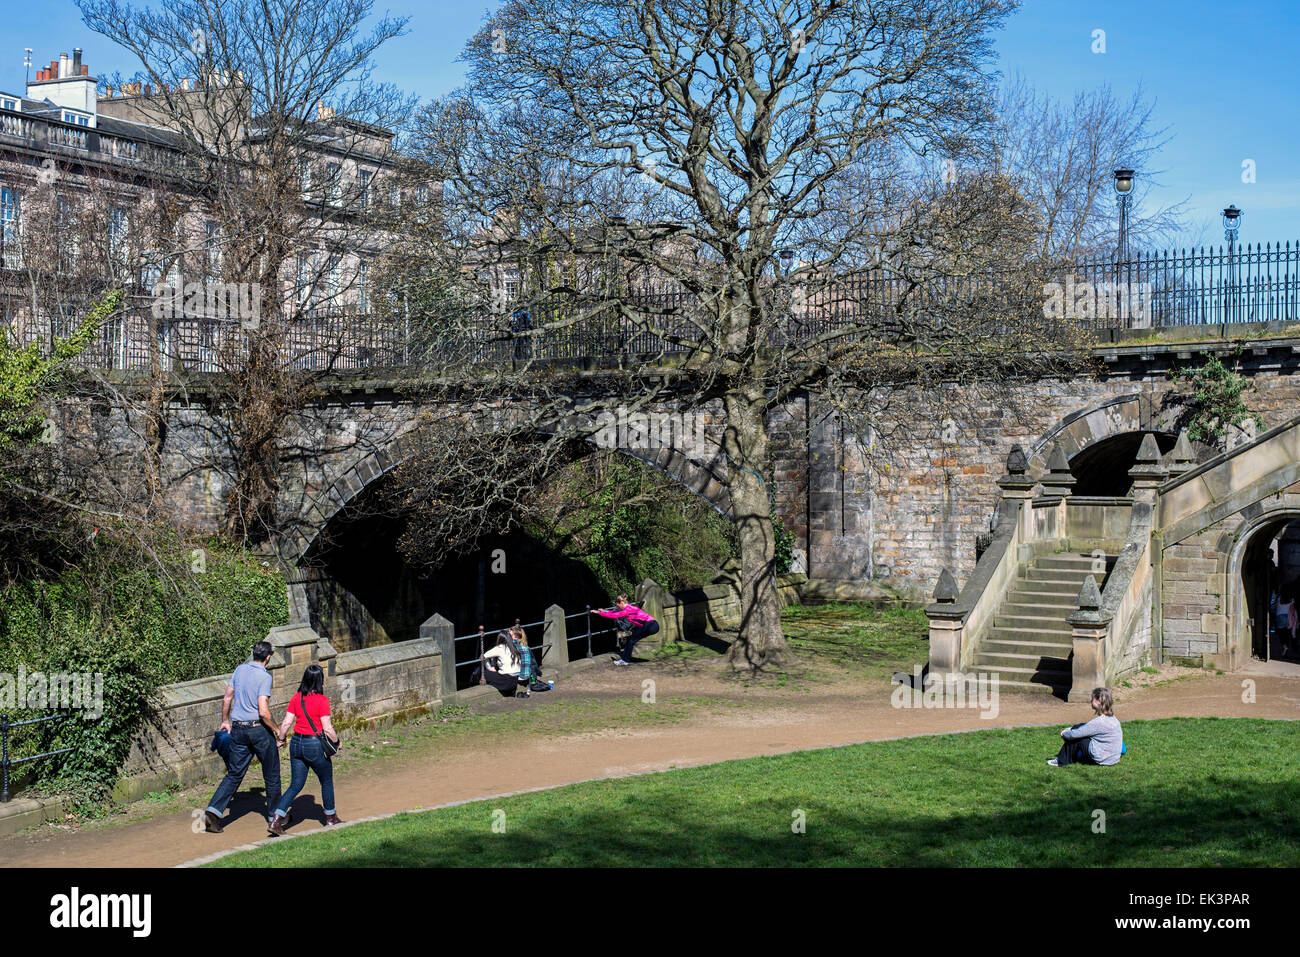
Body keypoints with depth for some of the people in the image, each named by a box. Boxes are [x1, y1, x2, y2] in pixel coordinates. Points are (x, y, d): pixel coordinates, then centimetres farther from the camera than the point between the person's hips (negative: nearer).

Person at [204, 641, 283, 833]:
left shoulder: (240, 669, 5)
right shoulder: (264, 677, -15)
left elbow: (227, 698, 12)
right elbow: (263, 712, -20)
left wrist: (225, 721, 25)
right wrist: (277, 731, -10)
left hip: (238, 729, 6)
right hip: (259, 729, -6)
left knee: (234, 774, 10)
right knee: (271, 774, 11)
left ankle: (213, 811, -5)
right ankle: (274, 815, 21)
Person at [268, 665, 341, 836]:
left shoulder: (296, 698, 1)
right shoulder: (322, 700, -14)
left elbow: (286, 723, 1)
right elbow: (327, 728, -14)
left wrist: (281, 739, 16)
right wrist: (336, 741, 2)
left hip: (296, 743, 5)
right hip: (315, 745, -5)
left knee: (296, 785, 10)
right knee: (327, 782, 17)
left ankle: (276, 820, -3)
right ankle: (330, 818, 29)